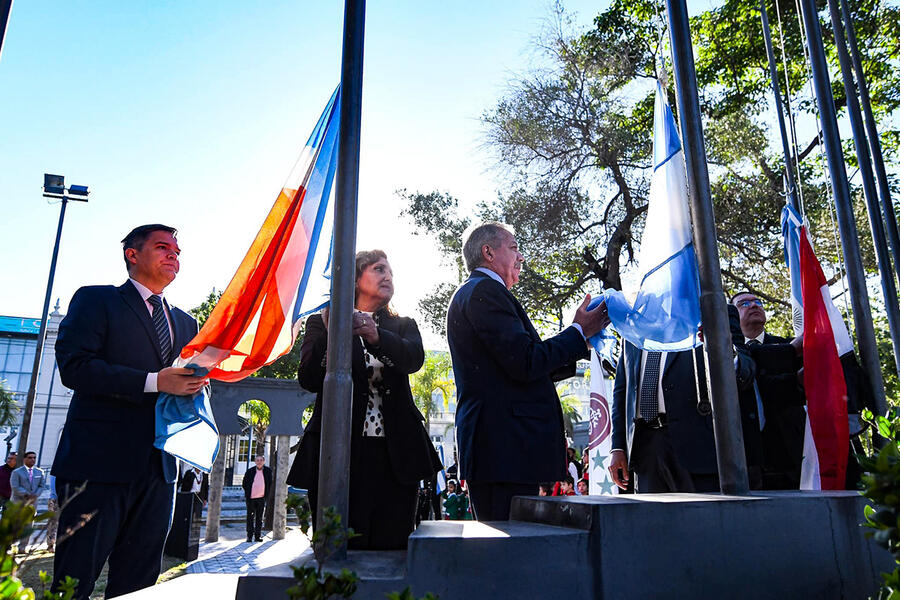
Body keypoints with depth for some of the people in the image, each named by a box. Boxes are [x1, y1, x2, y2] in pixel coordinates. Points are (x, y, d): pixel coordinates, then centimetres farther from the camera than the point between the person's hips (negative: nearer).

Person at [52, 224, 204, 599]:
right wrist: (155, 381, -19)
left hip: (158, 468, 6)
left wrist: (195, 384, 0)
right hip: (99, 462, -5)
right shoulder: (95, 300, 2)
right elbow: (73, 367, -12)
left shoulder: (185, 323, 21)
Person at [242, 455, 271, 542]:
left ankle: (258, 536, 13)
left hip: (261, 498, 1)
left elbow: (270, 483, 11)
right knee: (250, 517, 4)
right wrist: (247, 493, 3)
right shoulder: (250, 471, -2)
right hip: (251, 498, -1)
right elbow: (244, 483, 8)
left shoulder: (268, 471, 2)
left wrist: (267, 494, 5)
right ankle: (249, 536, 11)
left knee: (259, 518, 7)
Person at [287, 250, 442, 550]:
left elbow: (414, 359, -8)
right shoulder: (322, 323, 10)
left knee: (393, 549, -1)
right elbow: (309, 380, -4)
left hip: (395, 456, 2)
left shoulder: (402, 326, 15)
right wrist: (330, 335, -19)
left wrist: (376, 336, -26)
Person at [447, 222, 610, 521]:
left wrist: (577, 342, 19)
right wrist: (578, 331, -3)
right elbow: (525, 364, -17)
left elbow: (519, 368, 22)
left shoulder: (471, 293, 24)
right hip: (506, 447, -11)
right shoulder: (484, 291, -8)